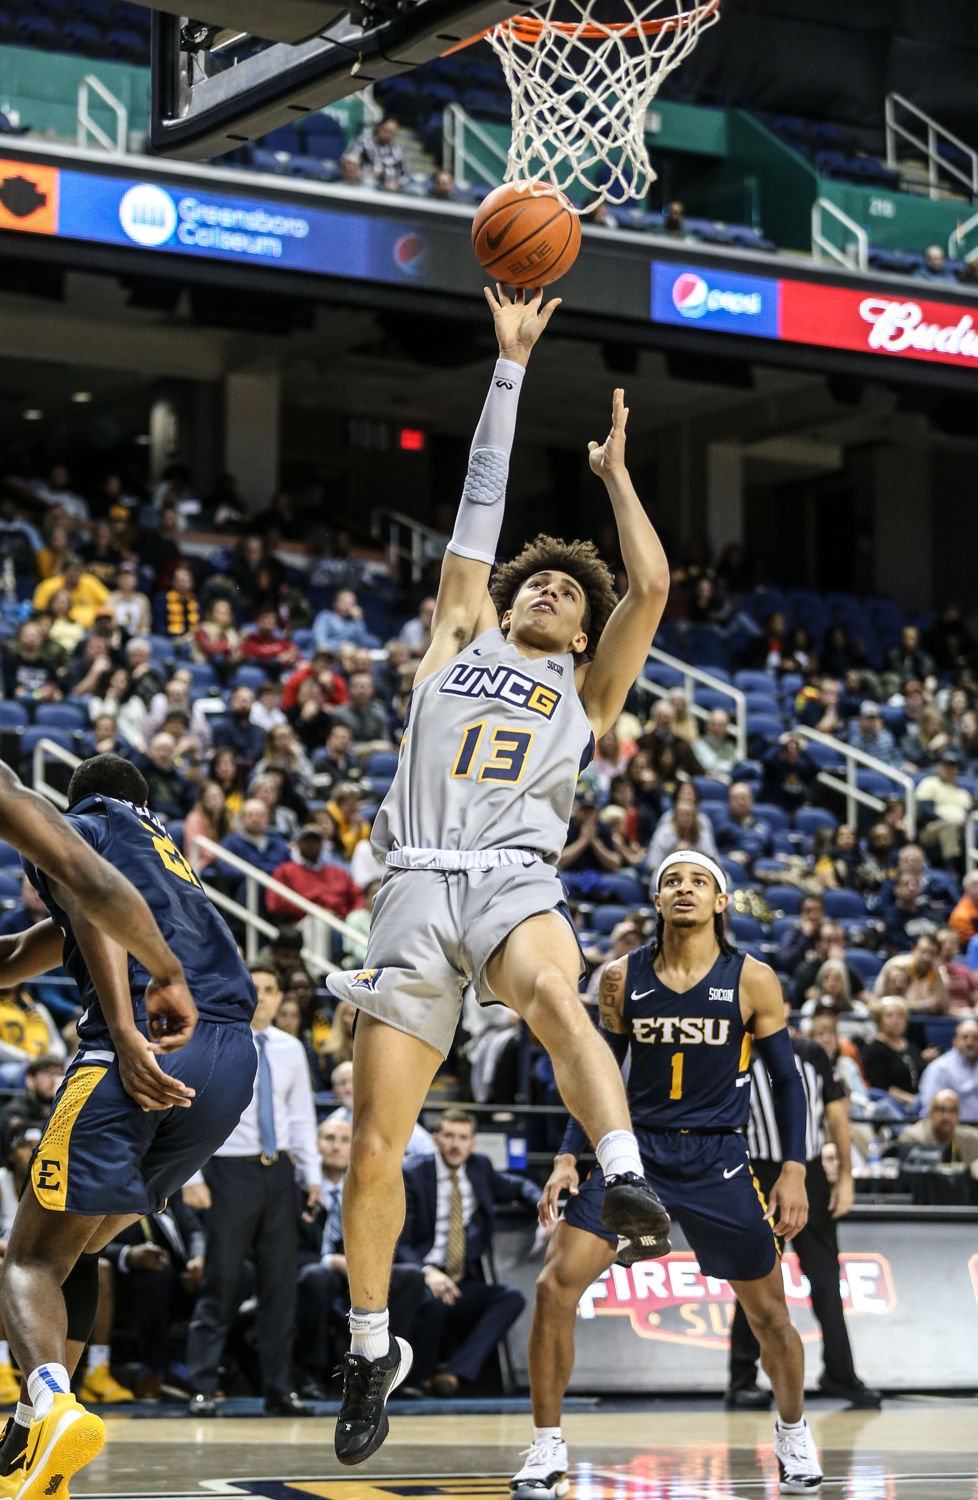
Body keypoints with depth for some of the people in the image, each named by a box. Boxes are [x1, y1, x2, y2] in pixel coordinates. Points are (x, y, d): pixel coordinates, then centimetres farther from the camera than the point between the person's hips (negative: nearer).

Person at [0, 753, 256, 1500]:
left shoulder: (65, 827, 15)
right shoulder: (173, 855, 36)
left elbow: (93, 898, -10)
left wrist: (124, 1033, -20)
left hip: (148, 1046, -6)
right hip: (234, 1055, 7)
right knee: (79, 1244, 22)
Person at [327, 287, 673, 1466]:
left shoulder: (585, 692, 22)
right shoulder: (458, 644, 24)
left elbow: (652, 584, 11)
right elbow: (479, 503, 23)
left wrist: (614, 472, 24)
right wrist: (510, 365, 22)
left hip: (514, 880, -1)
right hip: (417, 885, 1)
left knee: (552, 1000, -39)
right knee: (373, 1143, -4)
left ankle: (627, 1182, -51)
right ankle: (372, 1353, 10)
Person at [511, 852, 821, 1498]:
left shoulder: (753, 980, -5)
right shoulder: (622, 978, 0)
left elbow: (786, 1078, 2)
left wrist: (794, 1170, -6)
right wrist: (568, 1158, 0)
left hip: (718, 1160, -1)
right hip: (634, 1149, 1)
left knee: (769, 1313, 9)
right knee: (555, 1287, -14)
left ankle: (794, 1434, 37)